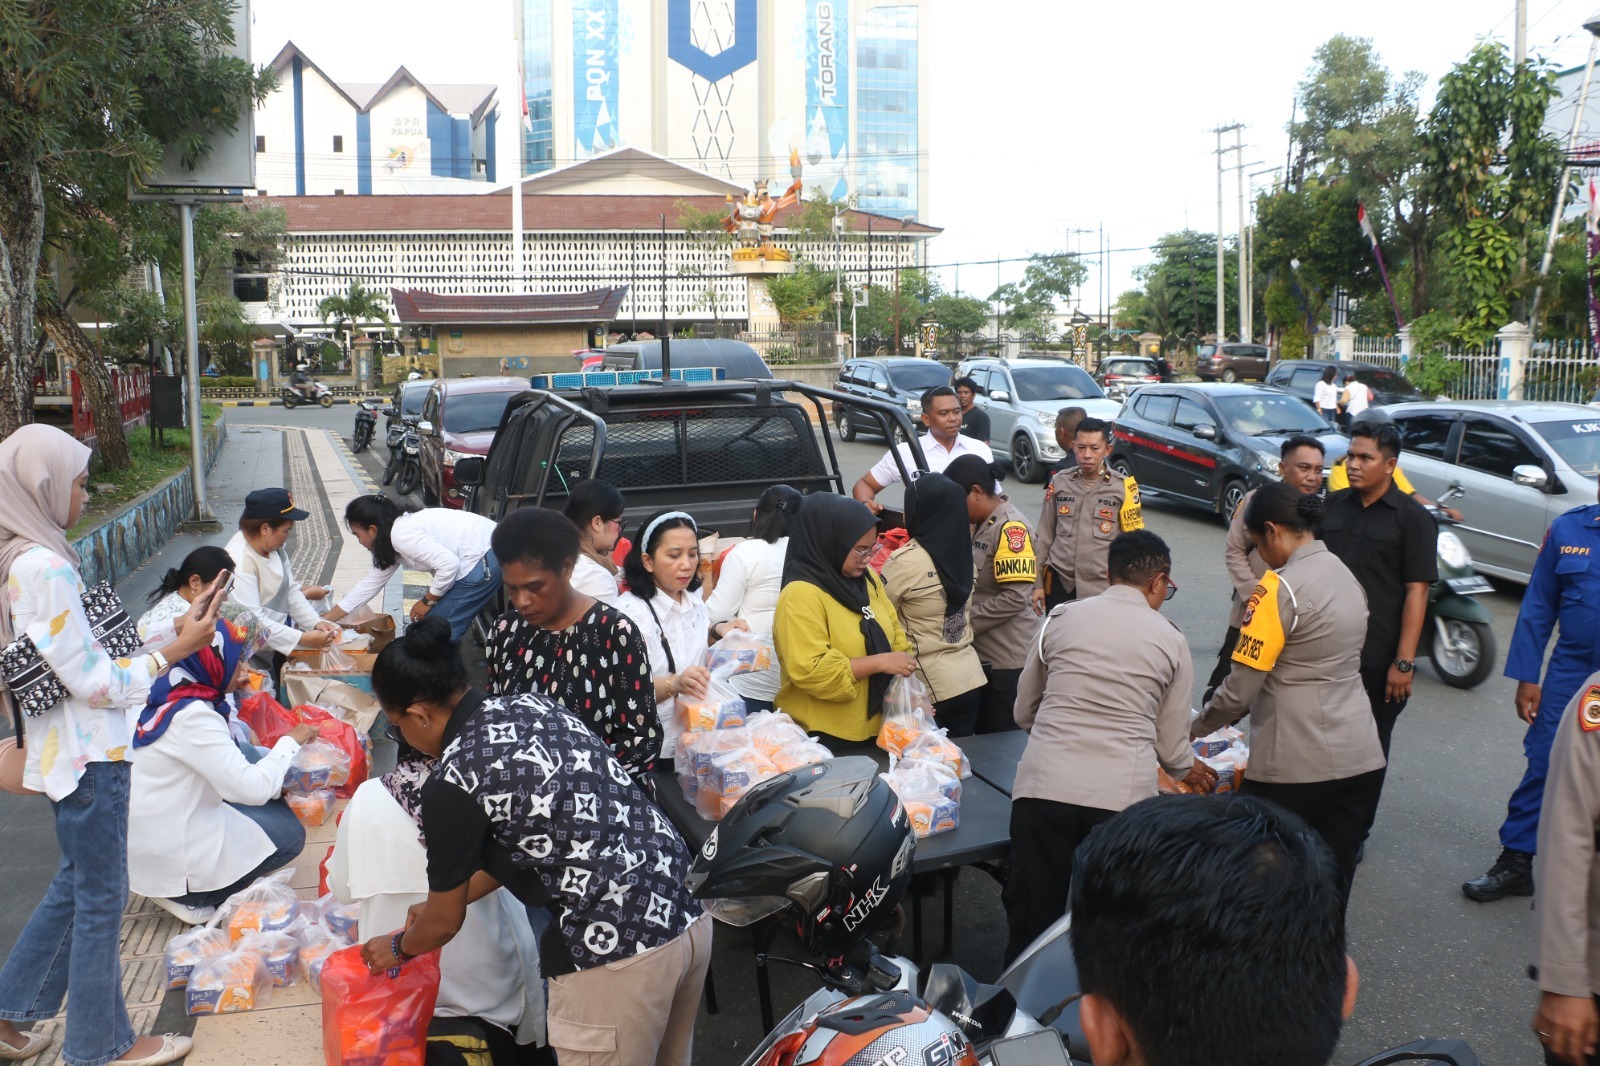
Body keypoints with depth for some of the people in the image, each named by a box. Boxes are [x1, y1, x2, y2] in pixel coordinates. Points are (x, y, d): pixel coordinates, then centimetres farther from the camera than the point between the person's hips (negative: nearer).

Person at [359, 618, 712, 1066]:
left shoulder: (453, 782, -12)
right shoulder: (533, 705, 9)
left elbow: (444, 922, 3)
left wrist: (399, 947, 25)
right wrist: (442, 902, 33)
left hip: (615, 953, -8)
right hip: (689, 916, 8)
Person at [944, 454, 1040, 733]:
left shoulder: (1011, 527, -18)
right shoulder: (980, 524, 11)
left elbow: (1014, 598, -23)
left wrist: (965, 622, -16)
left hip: (1008, 658, -9)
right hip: (982, 652, 9)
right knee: (983, 736, 17)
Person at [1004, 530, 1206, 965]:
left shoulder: (1062, 618, 9)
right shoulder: (1170, 640, 7)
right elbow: (1172, 745, 12)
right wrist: (1189, 769, 35)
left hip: (1044, 786, 1)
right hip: (1123, 796, 0)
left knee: (1031, 919, 10)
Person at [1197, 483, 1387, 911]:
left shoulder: (1280, 587, -13)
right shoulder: (1345, 575, 11)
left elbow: (1241, 687, -14)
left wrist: (1197, 727, 4)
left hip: (1295, 765, -7)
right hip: (1361, 758, 7)